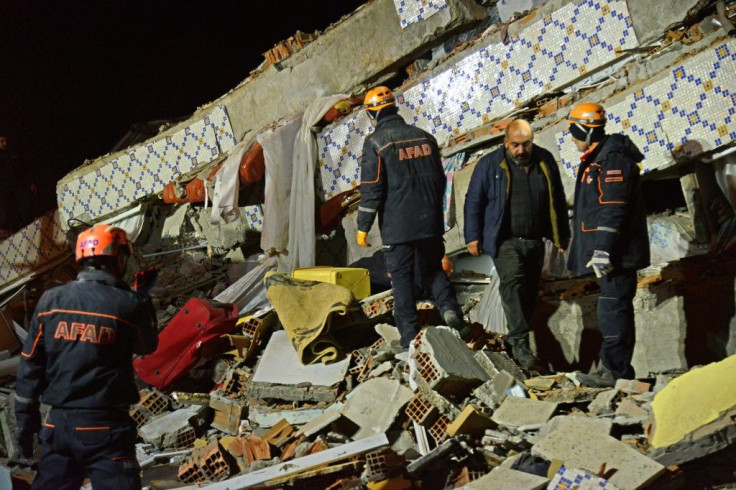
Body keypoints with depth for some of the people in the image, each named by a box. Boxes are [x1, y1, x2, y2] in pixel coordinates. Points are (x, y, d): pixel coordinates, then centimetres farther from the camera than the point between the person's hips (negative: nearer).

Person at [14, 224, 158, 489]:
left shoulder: (50, 301, 0)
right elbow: (148, 346, 9)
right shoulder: (129, 304, -10)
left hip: (58, 423, 4)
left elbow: (30, 365, 4)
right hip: (105, 427, -4)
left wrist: (25, 421, 12)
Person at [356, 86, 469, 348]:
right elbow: (440, 180, 14)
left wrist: (363, 227, -4)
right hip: (430, 223, 4)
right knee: (432, 269, 19)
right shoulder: (425, 137, 8)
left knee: (401, 278, 5)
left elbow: (371, 189, -12)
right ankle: (450, 309, -5)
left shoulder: (375, 143, -8)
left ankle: (410, 336, 6)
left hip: (397, 227, -4)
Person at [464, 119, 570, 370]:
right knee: (512, 282, -23)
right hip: (505, 241, -4)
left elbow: (557, 201, 16)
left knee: (529, 291, 8)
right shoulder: (490, 165, -4)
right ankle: (520, 342, -28)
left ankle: (516, 339, 21)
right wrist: (473, 237, -4)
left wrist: (562, 235, 17)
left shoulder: (545, 161, 6)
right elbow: (474, 202, 0)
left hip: (535, 241, 4)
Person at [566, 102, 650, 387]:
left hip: (618, 253, -11)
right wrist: (600, 250, 25)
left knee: (613, 310, -9)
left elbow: (613, 209, -22)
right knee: (614, 310, 14)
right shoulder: (596, 159, 19)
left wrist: (603, 250, -24)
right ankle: (614, 368, 21)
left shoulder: (612, 159, -15)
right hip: (612, 253, 11)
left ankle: (616, 372, -6)